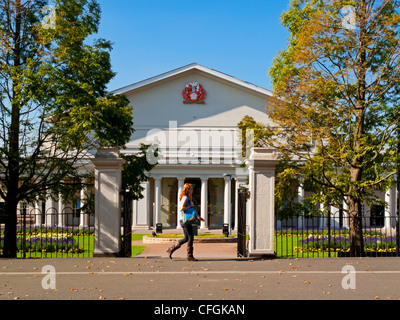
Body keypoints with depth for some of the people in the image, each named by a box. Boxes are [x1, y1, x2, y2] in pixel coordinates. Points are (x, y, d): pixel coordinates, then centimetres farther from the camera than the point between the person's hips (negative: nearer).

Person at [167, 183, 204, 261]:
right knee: (190, 237, -6)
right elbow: (181, 208, -22)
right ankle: (190, 256, -1)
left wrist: (198, 216, 24)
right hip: (185, 220, -10)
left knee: (186, 238, 12)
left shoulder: (189, 198, 19)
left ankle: (171, 249, 18)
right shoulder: (185, 198, -12)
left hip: (188, 220, 10)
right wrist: (190, 206, -14)